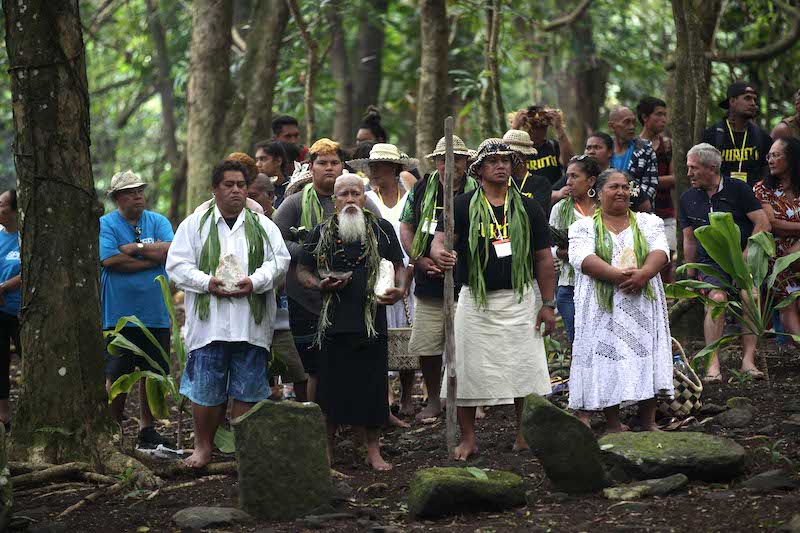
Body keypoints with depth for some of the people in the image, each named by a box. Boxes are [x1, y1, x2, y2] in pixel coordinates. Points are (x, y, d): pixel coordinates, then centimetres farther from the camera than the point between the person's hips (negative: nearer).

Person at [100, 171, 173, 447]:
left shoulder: (158, 222, 9)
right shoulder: (105, 225, -1)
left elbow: (169, 251, -8)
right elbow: (109, 260, -16)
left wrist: (133, 248, -12)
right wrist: (152, 258, -10)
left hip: (156, 313, 4)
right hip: (119, 315, -3)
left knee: (153, 373, 8)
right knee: (117, 375, -1)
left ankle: (147, 428, 19)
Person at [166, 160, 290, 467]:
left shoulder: (263, 226, 13)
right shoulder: (194, 225, 9)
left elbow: (279, 262, 4)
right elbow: (177, 264, 2)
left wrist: (255, 282, -14)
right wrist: (207, 282, -13)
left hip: (251, 324, 1)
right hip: (208, 323, -1)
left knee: (248, 389, 2)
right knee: (206, 388, 1)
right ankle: (203, 447, 13)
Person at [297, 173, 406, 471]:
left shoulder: (382, 229, 7)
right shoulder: (322, 233, 7)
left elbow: (398, 265, 13)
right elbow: (302, 271, 12)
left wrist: (400, 290, -7)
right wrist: (319, 285, -9)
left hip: (372, 320, 0)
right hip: (334, 321, 0)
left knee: (373, 387, 2)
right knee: (331, 389, 2)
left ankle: (373, 450, 13)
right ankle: (327, 451, 14)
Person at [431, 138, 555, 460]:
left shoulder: (527, 208, 8)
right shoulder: (464, 207, 2)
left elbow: (544, 258, 9)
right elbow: (440, 240, -9)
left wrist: (548, 304, 4)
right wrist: (440, 254, -35)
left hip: (518, 300, 1)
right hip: (475, 301, -1)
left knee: (525, 370, 1)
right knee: (468, 372, 0)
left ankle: (524, 434, 14)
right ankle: (468, 439, 10)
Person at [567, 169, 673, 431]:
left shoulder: (648, 222, 15)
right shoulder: (584, 227, 8)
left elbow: (660, 251, 1)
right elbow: (583, 258, -9)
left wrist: (644, 273, -20)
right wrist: (619, 275, -22)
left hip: (643, 305, 2)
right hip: (603, 308, -2)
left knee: (646, 359, -3)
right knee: (607, 361, -5)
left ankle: (648, 422, 3)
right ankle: (613, 425, 0)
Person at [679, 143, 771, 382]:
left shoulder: (737, 189, 1)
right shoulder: (688, 199, 12)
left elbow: (764, 224, -1)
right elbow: (689, 241, 19)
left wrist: (744, 257, -8)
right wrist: (690, 276, 15)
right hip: (710, 262, 1)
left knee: (751, 295, -30)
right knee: (717, 298, -29)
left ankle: (748, 359, -29)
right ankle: (713, 364, -35)